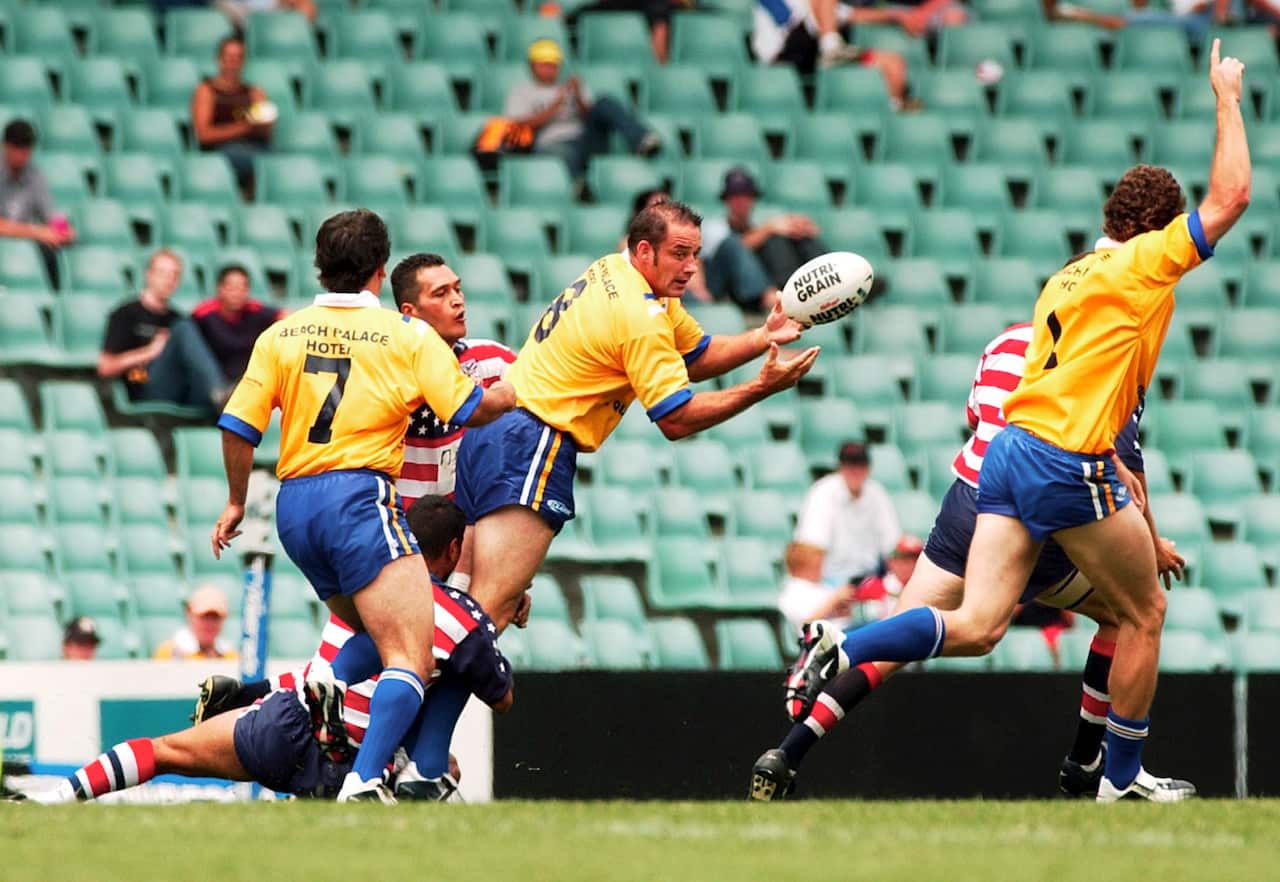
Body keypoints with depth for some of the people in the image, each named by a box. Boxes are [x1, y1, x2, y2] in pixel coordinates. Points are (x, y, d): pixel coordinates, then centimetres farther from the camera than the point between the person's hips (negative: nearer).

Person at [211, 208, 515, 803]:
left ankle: (330, 690, 0)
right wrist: (517, 389, 21)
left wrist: (237, 503, 21)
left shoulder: (281, 335, 10)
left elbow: (237, 428, 6)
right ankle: (364, 782, -32)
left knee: (373, 632, 29)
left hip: (293, 503, 6)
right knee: (411, 659, -13)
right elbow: (472, 409, 0)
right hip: (359, 495, -6)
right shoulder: (408, 335, 1)